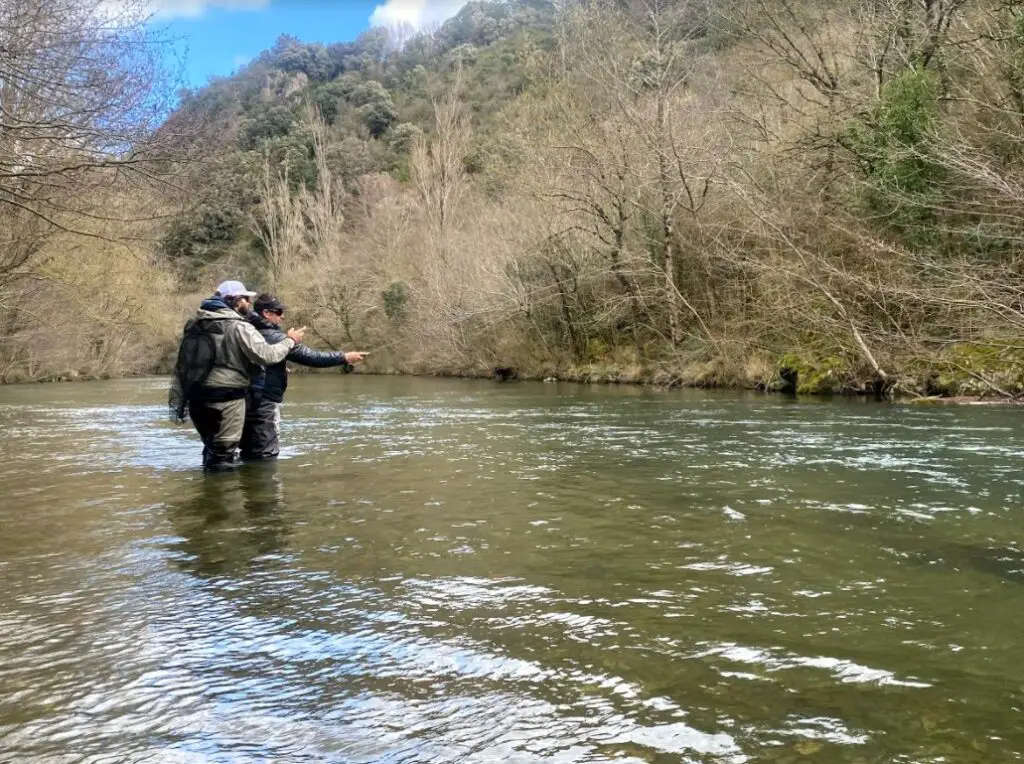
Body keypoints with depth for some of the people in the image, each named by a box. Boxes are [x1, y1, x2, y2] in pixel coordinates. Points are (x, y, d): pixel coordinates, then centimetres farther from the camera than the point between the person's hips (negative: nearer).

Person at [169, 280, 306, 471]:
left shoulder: (194, 325, 13)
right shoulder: (239, 327, -9)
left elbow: (181, 365, 12)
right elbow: (267, 355, -16)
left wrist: (177, 401, 14)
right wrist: (290, 341, 2)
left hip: (196, 398, 7)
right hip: (226, 399, -7)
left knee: (211, 448, 23)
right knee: (223, 453, -1)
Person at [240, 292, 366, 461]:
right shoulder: (273, 337, -14)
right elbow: (310, 357, -16)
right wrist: (344, 357, -10)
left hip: (248, 401, 9)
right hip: (264, 403, -9)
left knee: (250, 452, 16)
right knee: (266, 454, -4)